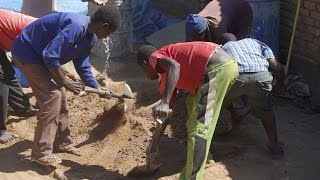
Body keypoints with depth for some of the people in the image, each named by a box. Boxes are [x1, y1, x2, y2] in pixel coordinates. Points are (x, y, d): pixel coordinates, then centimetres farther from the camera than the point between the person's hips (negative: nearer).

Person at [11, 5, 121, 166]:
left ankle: (61, 143, 24)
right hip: (26, 52, -10)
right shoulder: (76, 26, -31)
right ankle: (41, 152, -7)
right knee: (52, 96, -15)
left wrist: (98, 89, 11)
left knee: (60, 96, 10)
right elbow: (50, 56, -33)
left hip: (41, 55, 10)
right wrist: (64, 82, -20)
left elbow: (82, 66, 11)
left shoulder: (90, 37, 1)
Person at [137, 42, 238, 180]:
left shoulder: (156, 57, 5)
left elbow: (175, 66, -19)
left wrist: (164, 103, -29)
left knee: (199, 127, -8)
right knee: (193, 103, 29)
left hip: (217, 68, -10)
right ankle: (203, 157, 38)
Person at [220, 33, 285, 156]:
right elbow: (277, 68, 22)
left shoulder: (222, 48, 33)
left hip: (234, 77, -1)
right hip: (261, 77, 1)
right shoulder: (255, 42, 34)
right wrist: (280, 84, 40)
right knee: (265, 111, 28)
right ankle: (275, 145, 34)